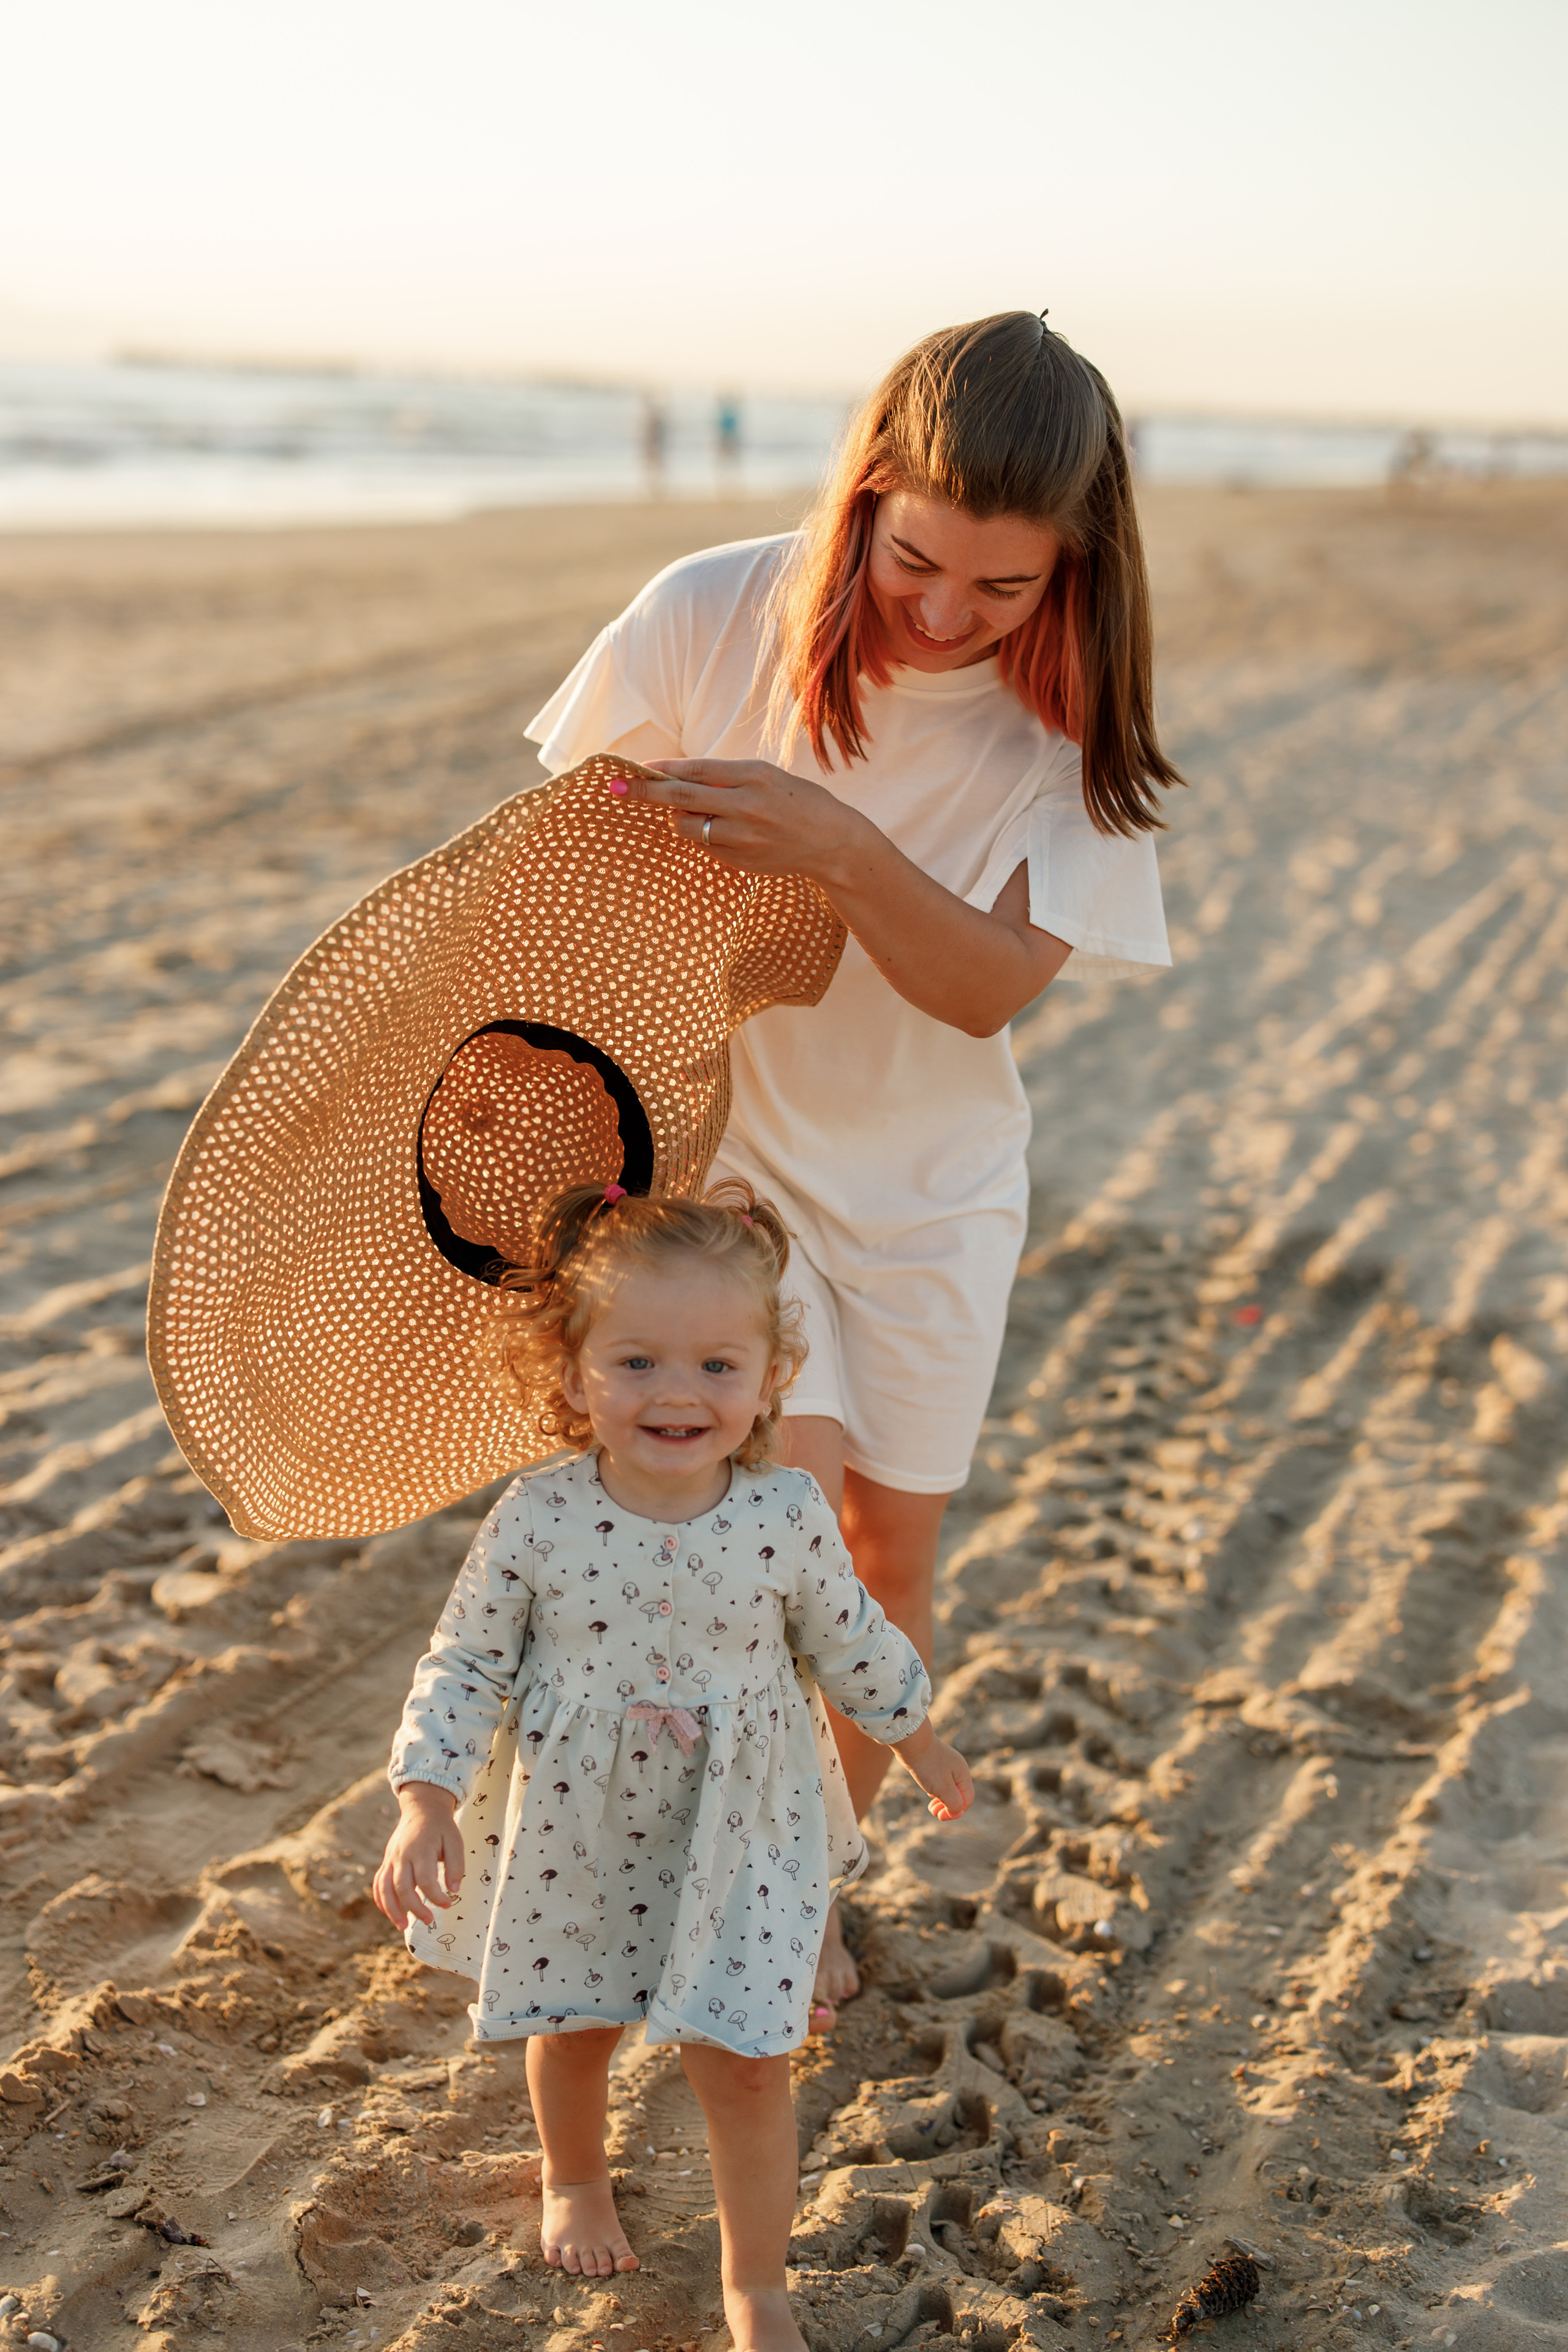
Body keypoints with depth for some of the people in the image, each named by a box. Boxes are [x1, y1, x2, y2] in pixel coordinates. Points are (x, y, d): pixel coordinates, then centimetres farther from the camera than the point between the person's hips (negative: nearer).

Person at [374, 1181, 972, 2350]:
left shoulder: (788, 1514, -17)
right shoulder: (537, 1519, -20)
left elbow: (848, 1642, 1)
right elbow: (467, 1664, -10)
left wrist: (922, 1742, 14)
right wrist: (427, 1805, -19)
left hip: (740, 1831, -1)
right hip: (576, 1833, 1)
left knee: (742, 2062, 4)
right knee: (573, 2029, 23)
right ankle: (576, 2180, 56)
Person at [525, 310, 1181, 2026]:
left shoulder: (1062, 718, -15)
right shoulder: (711, 619, -18)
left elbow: (991, 985, -23)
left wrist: (838, 846, -39)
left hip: (927, 1180, 2)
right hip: (709, 1134, -2)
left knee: (889, 1554, 11)